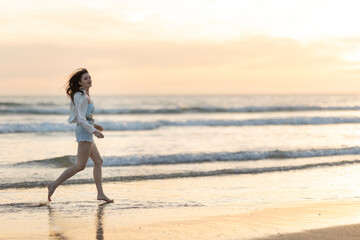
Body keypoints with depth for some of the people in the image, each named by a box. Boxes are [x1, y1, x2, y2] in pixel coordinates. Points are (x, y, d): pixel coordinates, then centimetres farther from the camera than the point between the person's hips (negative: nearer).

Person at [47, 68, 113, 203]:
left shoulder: (85, 95, 16)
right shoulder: (81, 96, -14)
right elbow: (80, 119, -19)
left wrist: (93, 125, 23)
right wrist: (94, 130, -21)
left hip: (86, 131, 10)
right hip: (84, 131, -10)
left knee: (98, 161, 10)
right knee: (81, 165, -11)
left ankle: (100, 194, 10)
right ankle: (54, 185, -11)